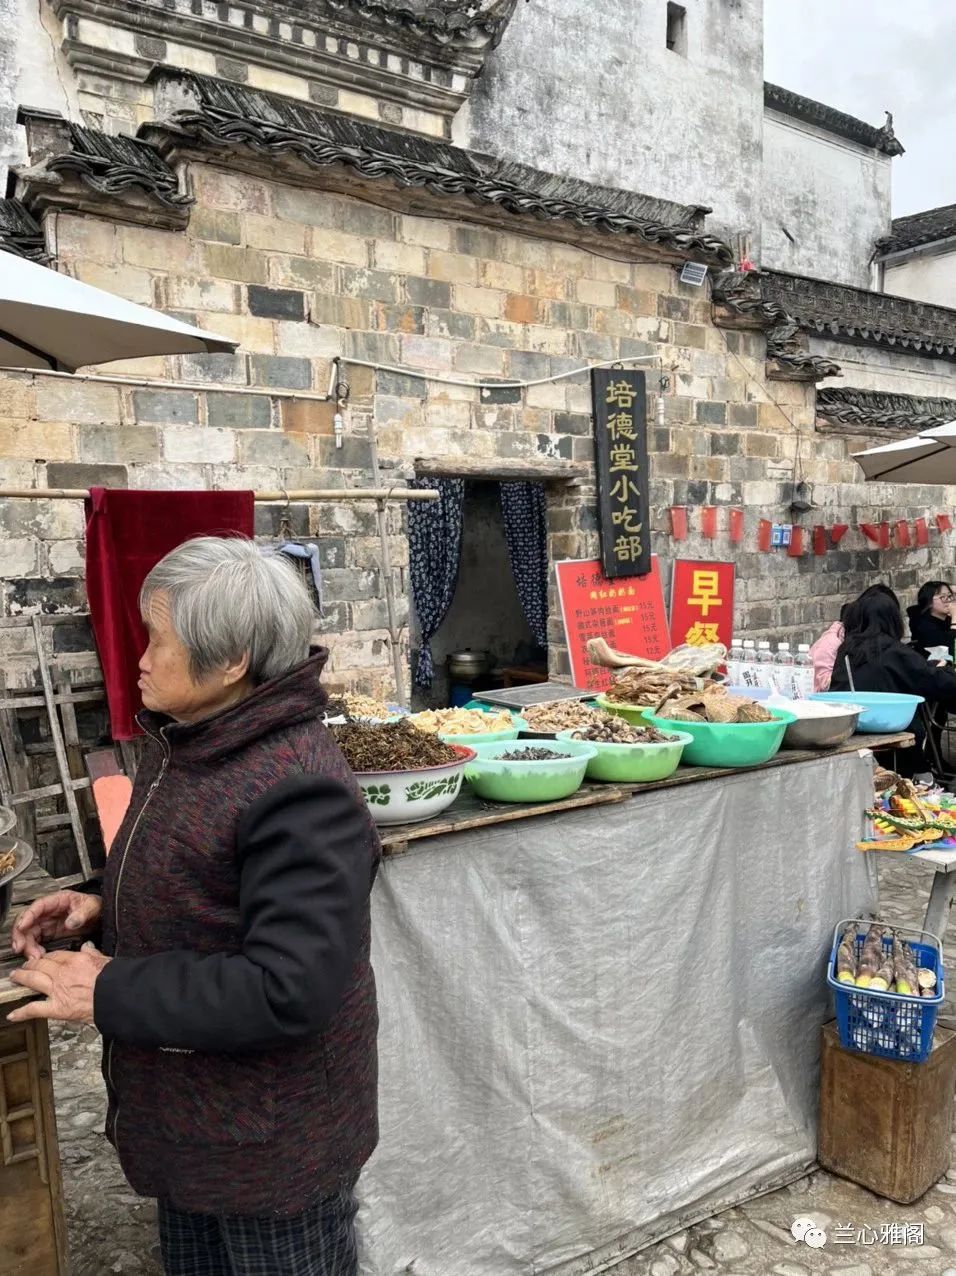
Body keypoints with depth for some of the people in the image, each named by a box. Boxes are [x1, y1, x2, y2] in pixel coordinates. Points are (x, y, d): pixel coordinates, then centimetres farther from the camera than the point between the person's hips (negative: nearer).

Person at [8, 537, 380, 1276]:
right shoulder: (186, 745, 0)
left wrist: (109, 994, -25)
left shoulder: (297, 790, -31)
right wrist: (105, 909, -3)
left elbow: (287, 991, -32)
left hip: (273, 1142, -8)